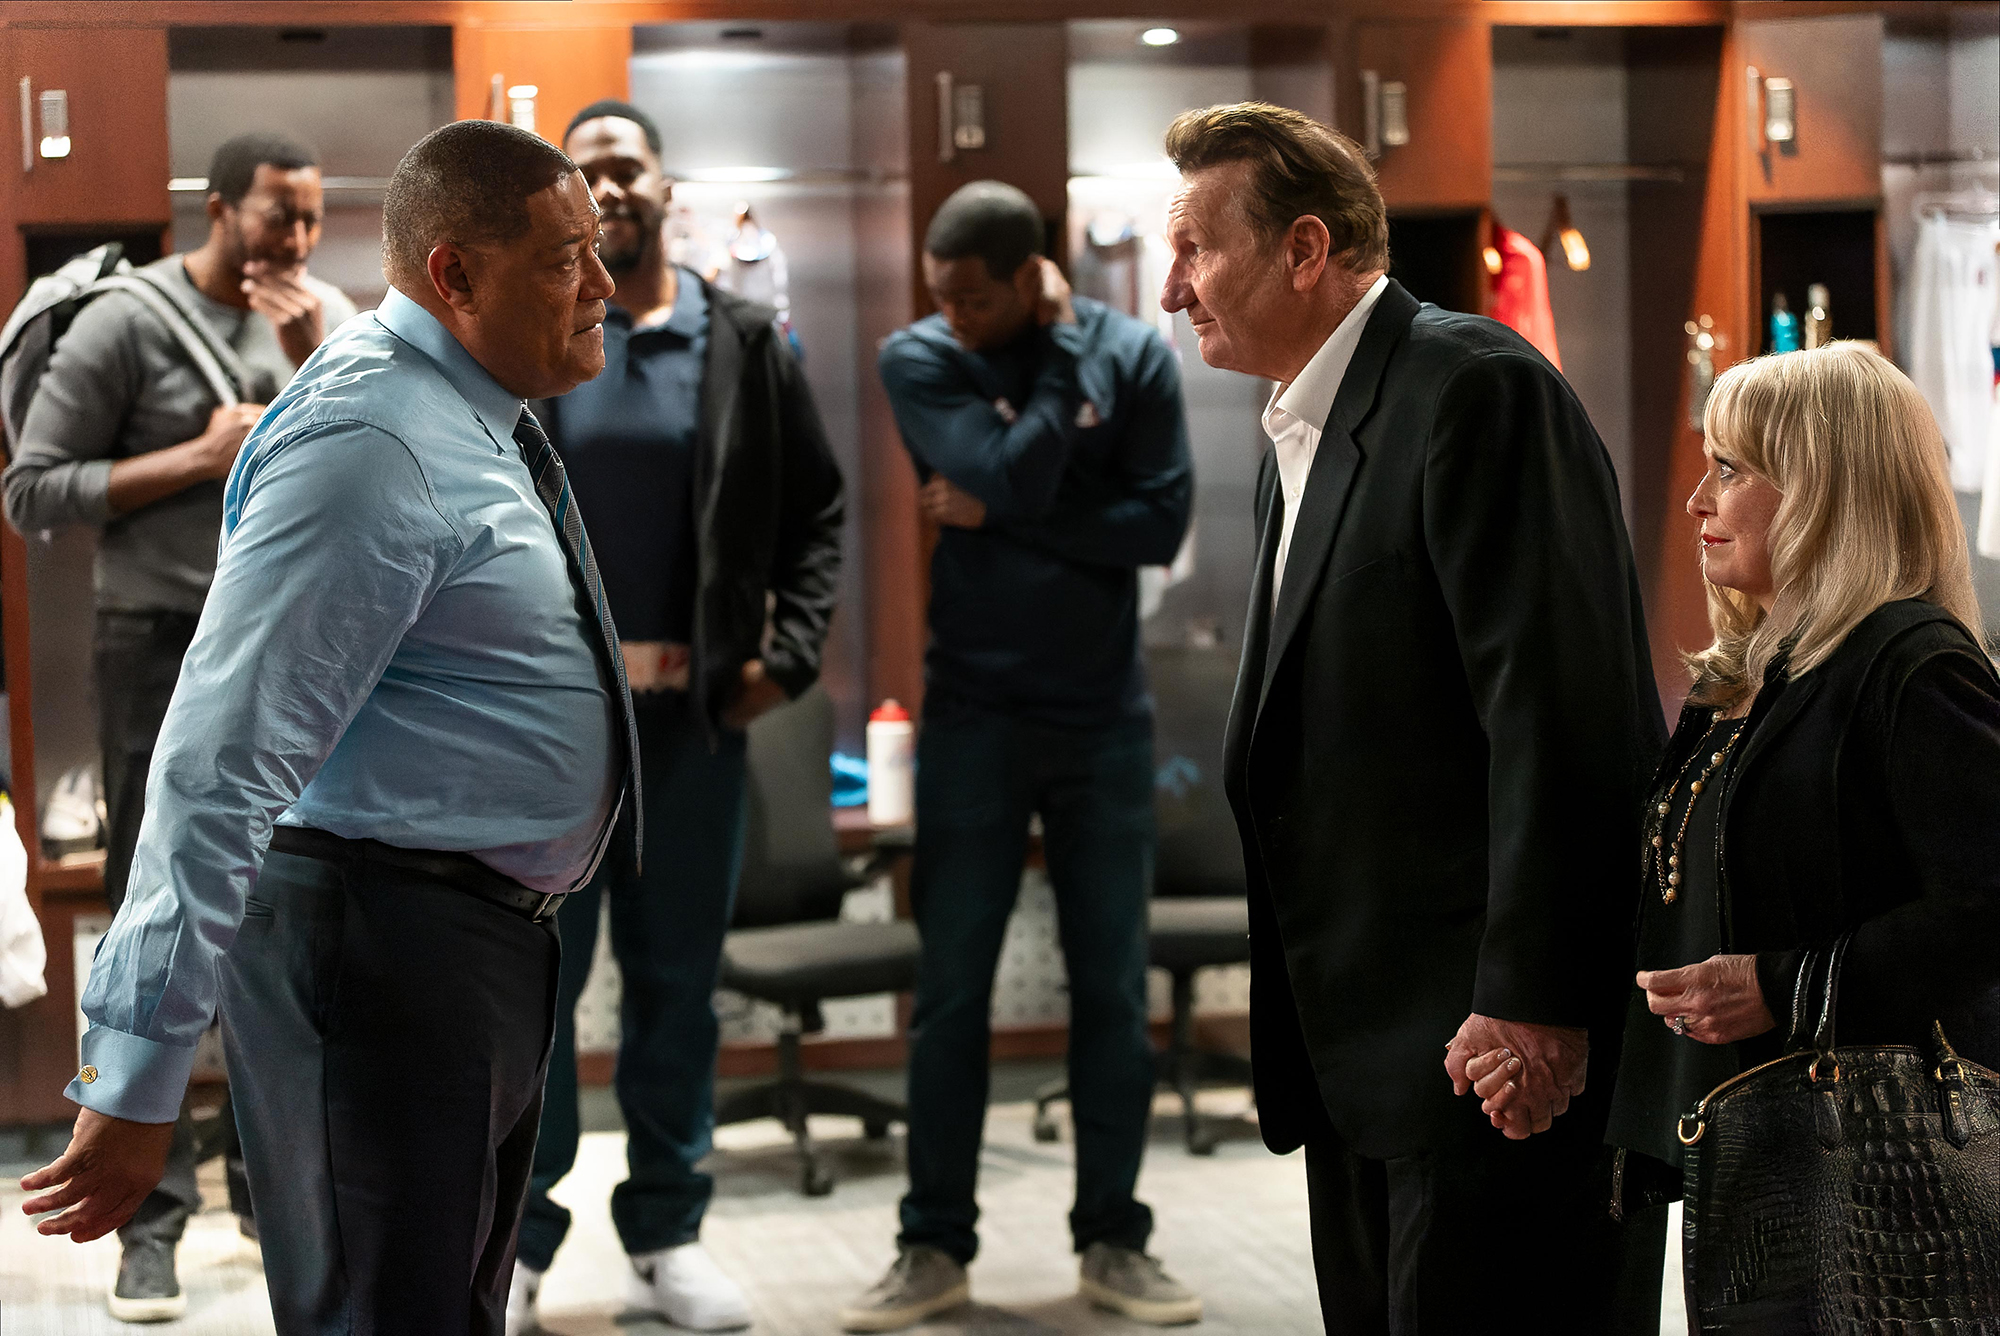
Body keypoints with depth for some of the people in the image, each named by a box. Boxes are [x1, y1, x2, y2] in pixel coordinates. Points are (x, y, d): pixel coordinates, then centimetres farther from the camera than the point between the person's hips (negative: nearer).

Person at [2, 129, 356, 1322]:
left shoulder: (329, 317, 5)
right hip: (167, 651, -4)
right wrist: (198, 458, -14)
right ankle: (153, 1217, 4)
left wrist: (312, 364, -14)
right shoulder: (126, 325, -7)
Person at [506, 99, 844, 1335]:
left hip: (698, 711, 2)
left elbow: (816, 511, 9)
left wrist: (790, 653, 0)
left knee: (680, 978, 9)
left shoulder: (747, 344, 5)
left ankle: (668, 1233, 20)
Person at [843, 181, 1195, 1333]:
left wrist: (997, 516, -13)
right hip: (975, 715, -1)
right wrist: (1059, 361, -10)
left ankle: (1113, 1240, 15)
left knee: (1114, 987, 5)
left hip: (1105, 717, 1)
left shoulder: (1133, 354, -2)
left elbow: (1163, 522, -10)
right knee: (953, 987, 2)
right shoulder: (920, 360, -5)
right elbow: (1013, 475, -18)